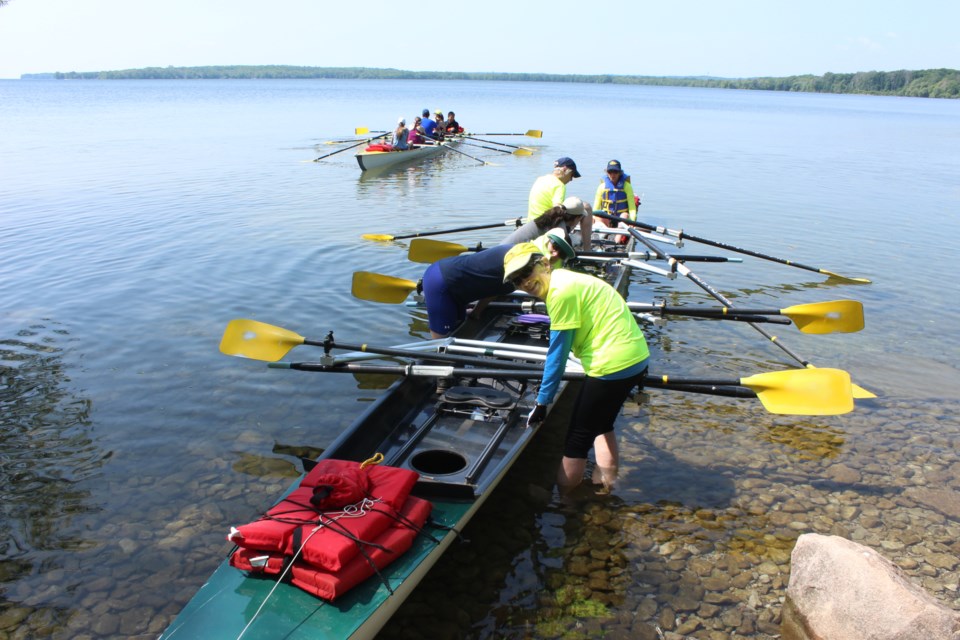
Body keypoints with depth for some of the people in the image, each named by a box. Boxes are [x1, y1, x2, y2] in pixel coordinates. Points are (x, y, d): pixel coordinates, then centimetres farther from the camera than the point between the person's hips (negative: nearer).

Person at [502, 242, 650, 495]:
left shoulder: (561, 290, -17)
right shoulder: (570, 280, 12)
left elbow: (557, 354, -14)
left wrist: (542, 402, -7)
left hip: (613, 365, -10)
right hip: (635, 357, 10)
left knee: (577, 436, 5)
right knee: (601, 426, 26)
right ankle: (602, 488, 36)